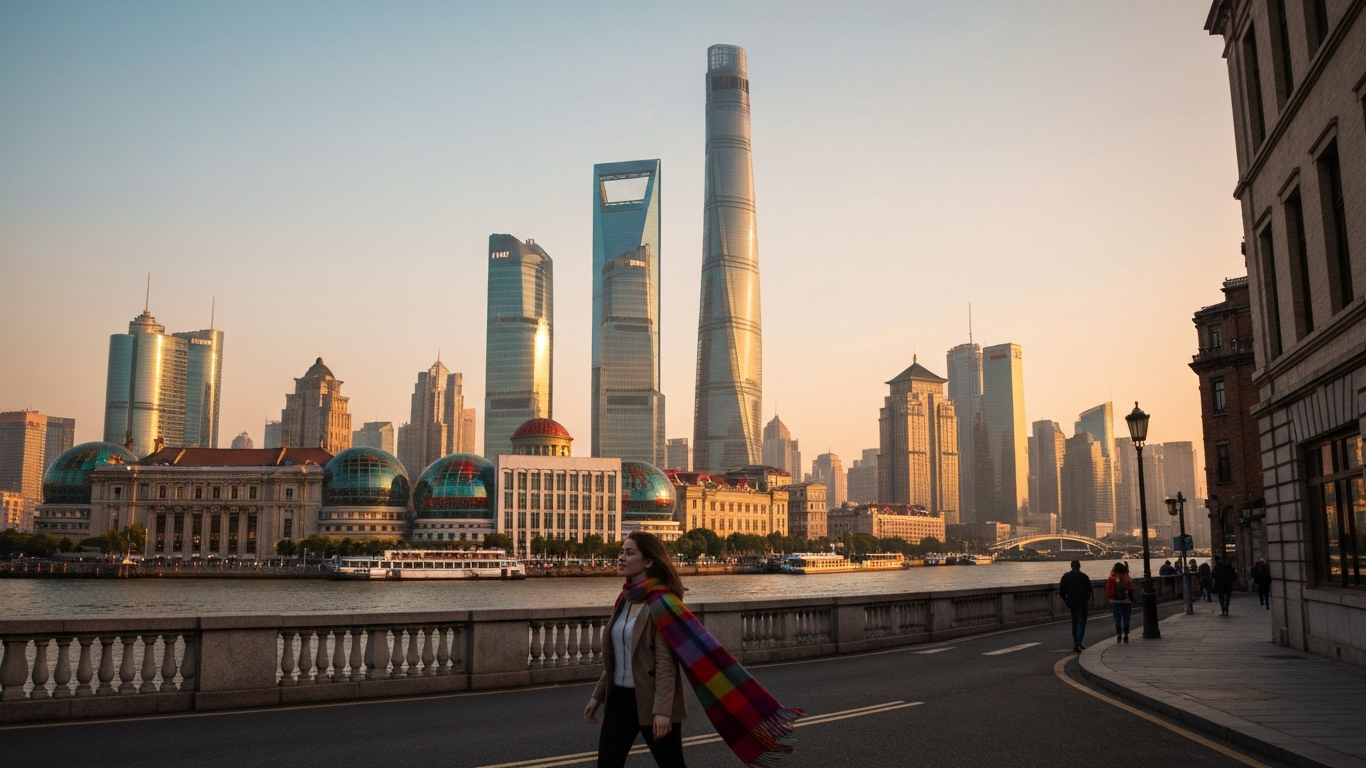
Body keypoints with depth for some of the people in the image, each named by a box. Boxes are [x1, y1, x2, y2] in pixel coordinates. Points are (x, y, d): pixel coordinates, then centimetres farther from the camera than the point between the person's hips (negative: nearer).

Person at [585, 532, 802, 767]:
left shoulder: (661, 603, -16)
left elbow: (665, 664, -20)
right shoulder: (625, 600, 8)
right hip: (620, 697, 7)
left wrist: (662, 710, -24)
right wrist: (598, 695, 15)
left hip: (653, 701, -7)